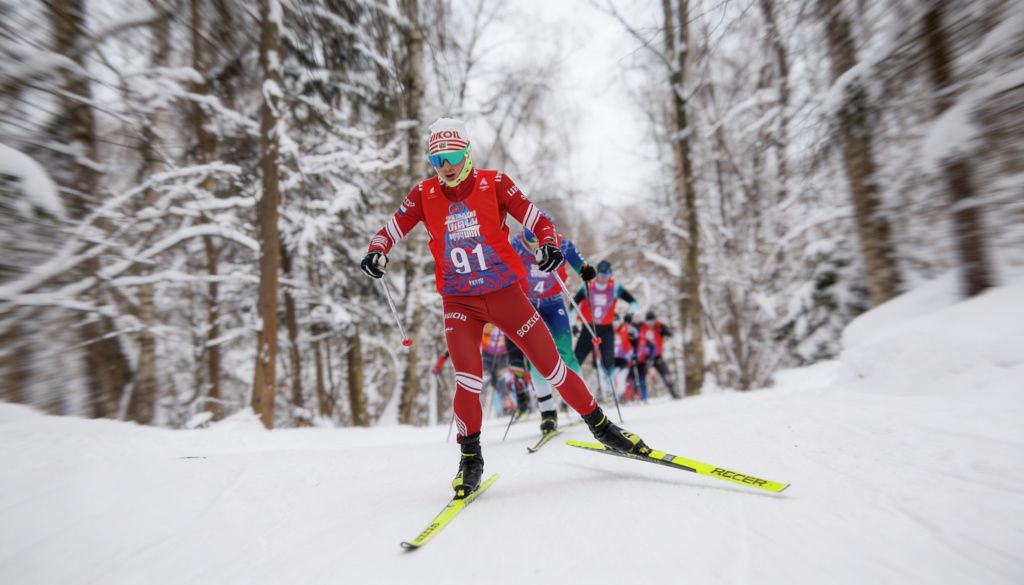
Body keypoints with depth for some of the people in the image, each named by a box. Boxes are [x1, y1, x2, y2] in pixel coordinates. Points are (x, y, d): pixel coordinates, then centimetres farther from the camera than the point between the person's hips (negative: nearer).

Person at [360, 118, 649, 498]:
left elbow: (535, 218, -7)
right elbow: (392, 229, 3)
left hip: (505, 292, 0)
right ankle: (470, 458, 6)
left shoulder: (493, 183, -5)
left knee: (550, 364, 2)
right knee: (468, 379, -16)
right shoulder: (424, 195, 1)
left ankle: (599, 425, 22)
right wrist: (376, 252, -17)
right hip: (459, 301, 1)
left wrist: (549, 244, -26)